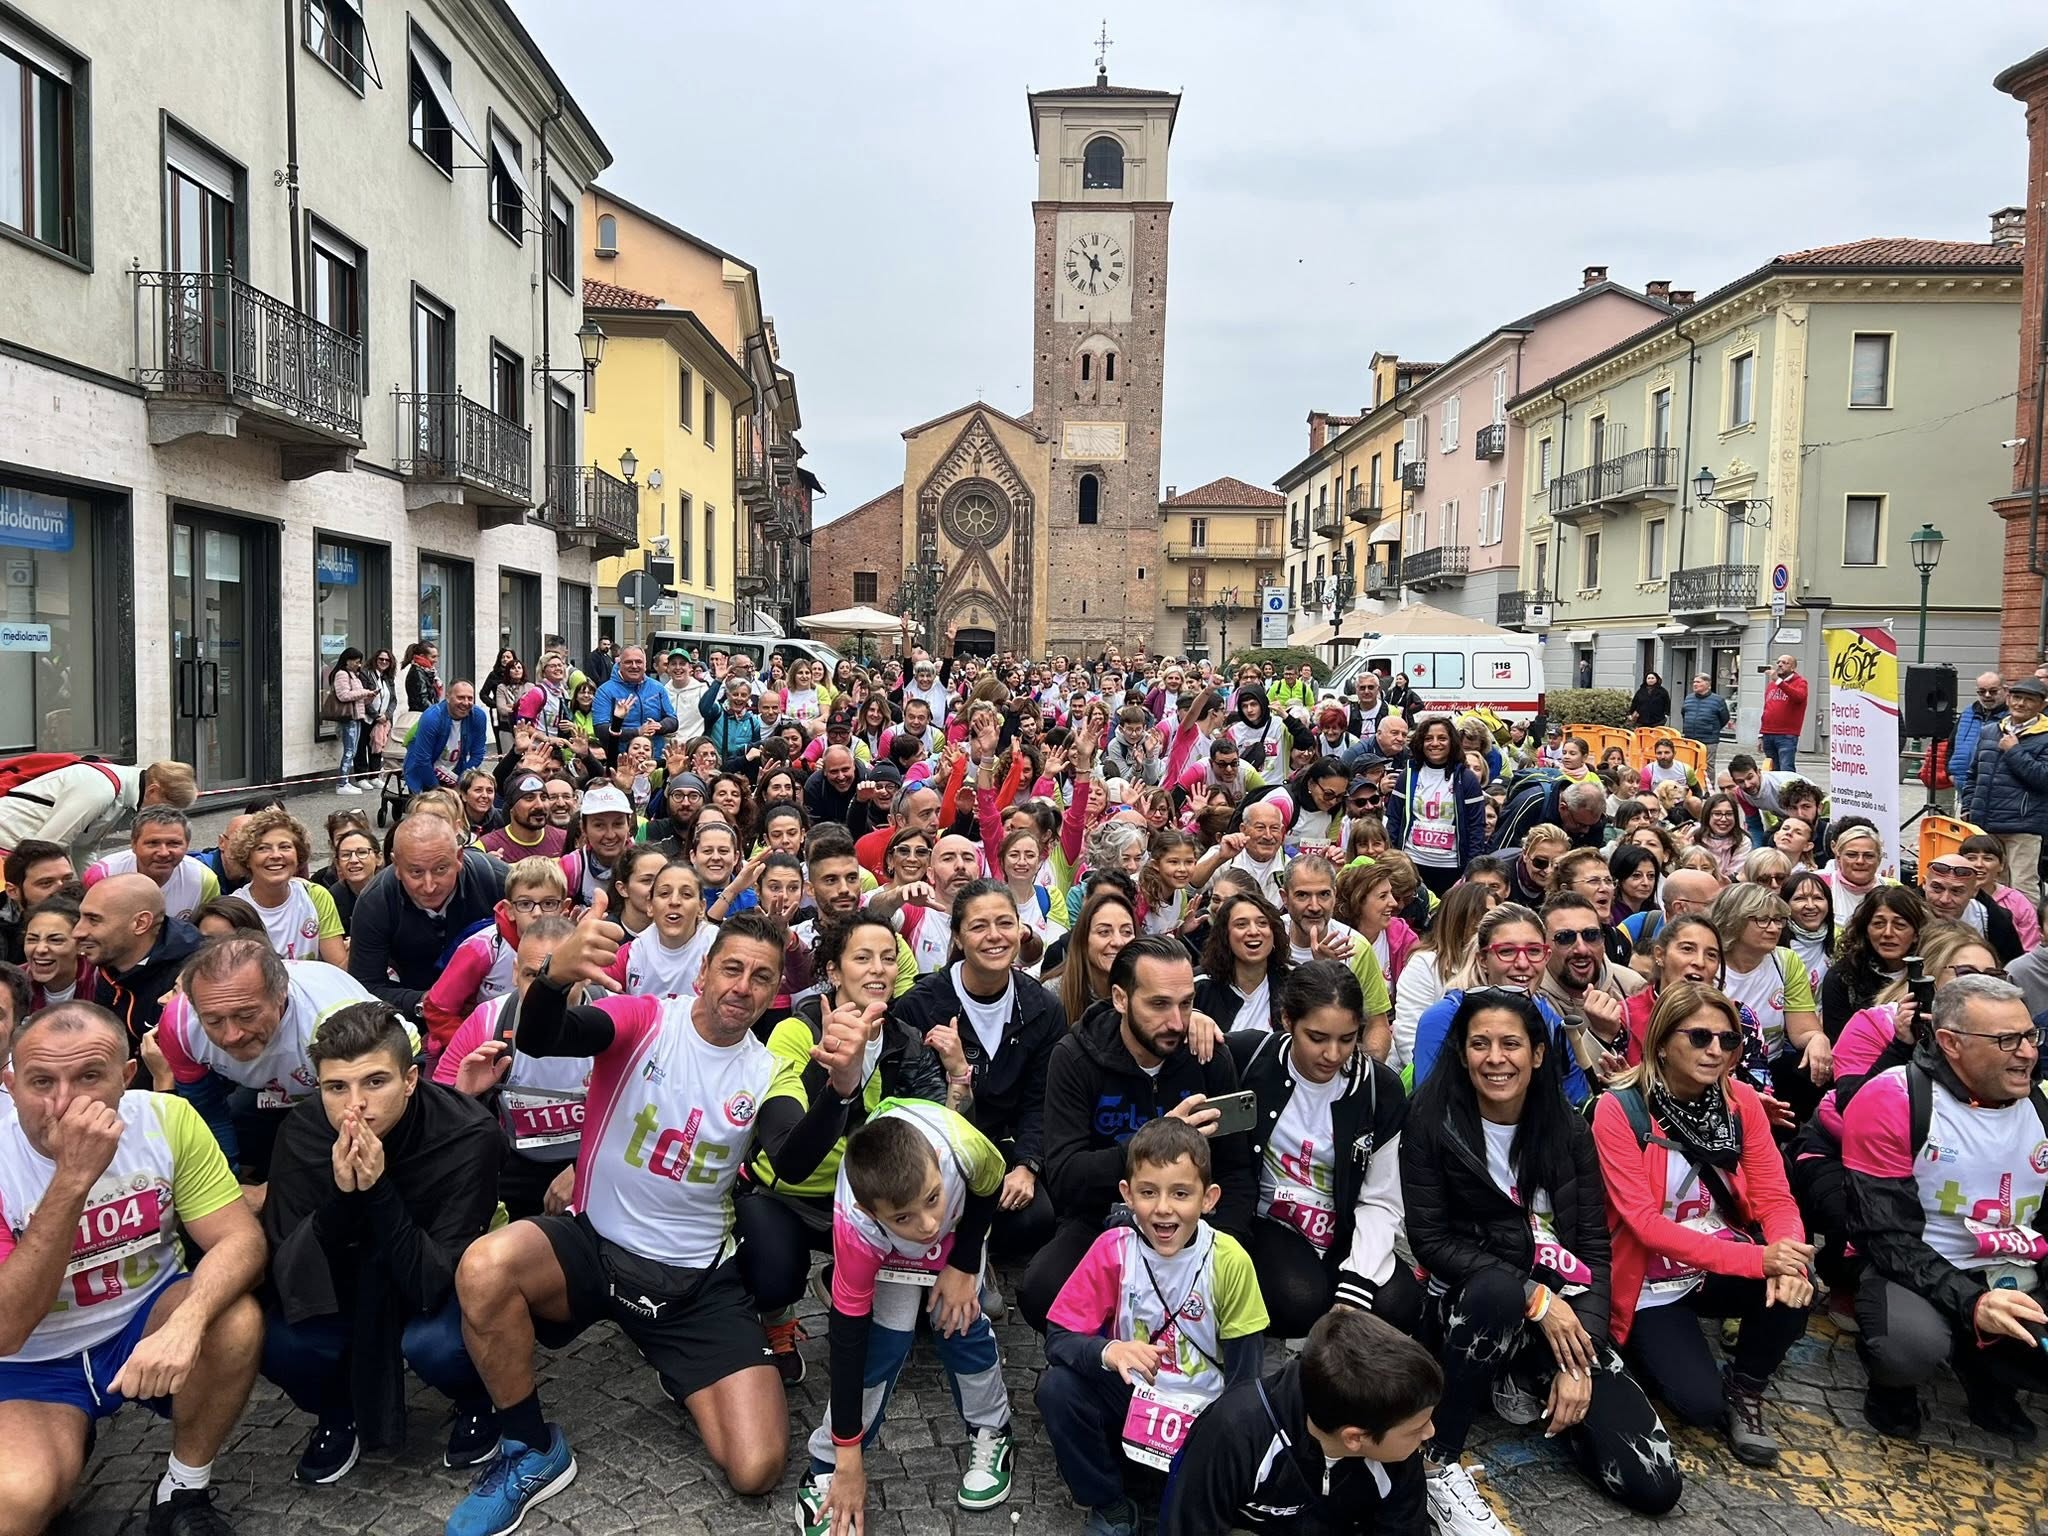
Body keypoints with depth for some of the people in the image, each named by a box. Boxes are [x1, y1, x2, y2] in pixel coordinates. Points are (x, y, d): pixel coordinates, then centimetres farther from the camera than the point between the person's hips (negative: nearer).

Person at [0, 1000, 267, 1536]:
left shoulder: (166, 1119, -16)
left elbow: (240, 1238, -17)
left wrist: (185, 1322, -38)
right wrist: (72, 1178, -38)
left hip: (146, 1320, 2)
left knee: (236, 1321, -29)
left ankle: (185, 1492, -4)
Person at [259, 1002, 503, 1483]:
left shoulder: (469, 1135, -29)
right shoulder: (302, 1130, -20)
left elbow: (434, 1285, -29)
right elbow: (288, 1276, -22)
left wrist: (379, 1190, -41)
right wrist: (340, 1194, -39)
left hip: (442, 1286, -3)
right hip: (349, 1283, 3)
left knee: (433, 1342, -33)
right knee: (279, 1342, -25)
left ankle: (477, 1402, 3)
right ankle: (337, 1414, 9)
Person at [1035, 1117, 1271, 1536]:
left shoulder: (1229, 1261, -17)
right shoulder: (1112, 1249, -16)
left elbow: (1245, 1366, -8)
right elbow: (1058, 1336, -17)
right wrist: (1108, 1352, -36)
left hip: (1202, 1409, -2)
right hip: (1129, 1394, 2)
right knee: (1057, 1386, -24)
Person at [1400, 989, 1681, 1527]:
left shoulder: (1568, 1130, 1)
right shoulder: (1433, 1120, -9)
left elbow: (1594, 1247, -1)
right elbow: (1430, 1241, -12)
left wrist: (1579, 1362, -12)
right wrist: (1534, 1296, -20)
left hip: (1564, 1314, 4)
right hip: (1472, 1308, -3)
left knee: (1655, 1485, -9)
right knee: (1498, 1289, -40)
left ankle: (1527, 1383, 15)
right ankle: (1435, 1463, -23)